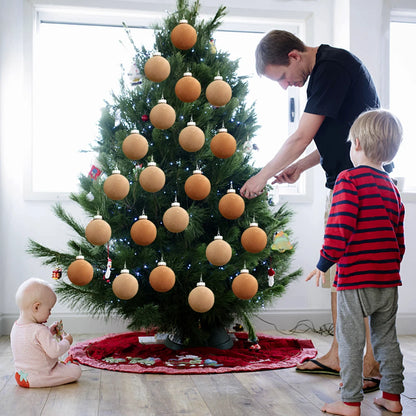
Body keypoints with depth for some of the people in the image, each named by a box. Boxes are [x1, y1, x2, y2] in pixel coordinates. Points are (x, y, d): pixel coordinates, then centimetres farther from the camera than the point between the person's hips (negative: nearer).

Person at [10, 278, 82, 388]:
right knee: (76, 370, -5)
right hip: (37, 378, -9)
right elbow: (54, 351, -26)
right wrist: (66, 341, -9)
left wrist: (49, 332, 12)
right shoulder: (40, 330, -27)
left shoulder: (16, 326, 2)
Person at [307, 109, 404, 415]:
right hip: (389, 279, 7)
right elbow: (399, 237, 16)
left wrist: (324, 263, -10)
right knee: (386, 338, 16)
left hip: (355, 278, -7)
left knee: (350, 341, 3)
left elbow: (340, 227, -19)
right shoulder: (392, 187, 12)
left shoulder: (349, 180, -10)